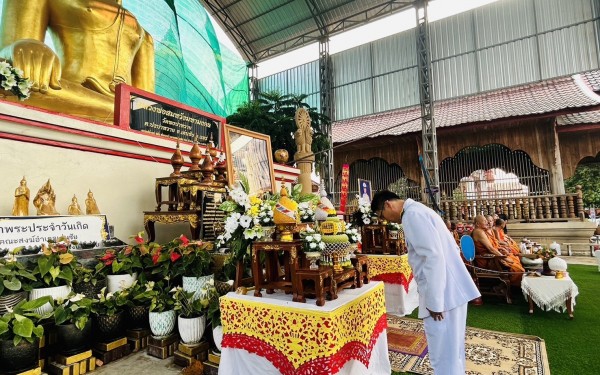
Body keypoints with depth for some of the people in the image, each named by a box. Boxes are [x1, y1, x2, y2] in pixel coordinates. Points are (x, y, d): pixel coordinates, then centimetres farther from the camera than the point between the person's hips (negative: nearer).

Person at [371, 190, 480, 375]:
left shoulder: (413, 215, -16)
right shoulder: (417, 211, 15)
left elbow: (434, 257, -23)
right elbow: (445, 250, 20)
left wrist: (434, 301, -18)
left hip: (442, 294, -10)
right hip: (450, 289, 10)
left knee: (444, 356, 3)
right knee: (450, 351, 22)